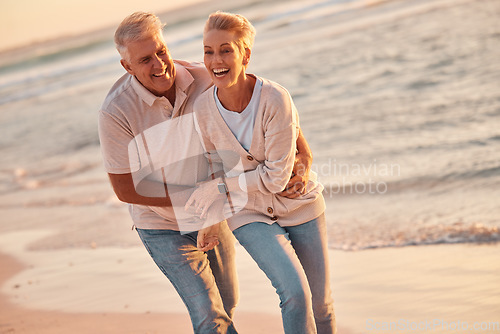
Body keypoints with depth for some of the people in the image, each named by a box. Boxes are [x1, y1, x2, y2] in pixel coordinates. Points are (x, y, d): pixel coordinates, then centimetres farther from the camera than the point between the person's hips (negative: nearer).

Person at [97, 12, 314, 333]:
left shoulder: (203, 79, -17)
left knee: (226, 305, 21)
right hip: (164, 228, -4)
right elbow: (125, 189, -19)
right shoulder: (116, 112, -26)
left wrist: (304, 152, -26)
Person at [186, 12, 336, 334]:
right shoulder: (204, 107, -14)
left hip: (298, 204, -1)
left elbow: (276, 176, -23)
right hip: (249, 213, 1)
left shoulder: (275, 99, -25)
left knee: (320, 304, 9)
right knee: (295, 293, -21)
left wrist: (218, 187, -18)